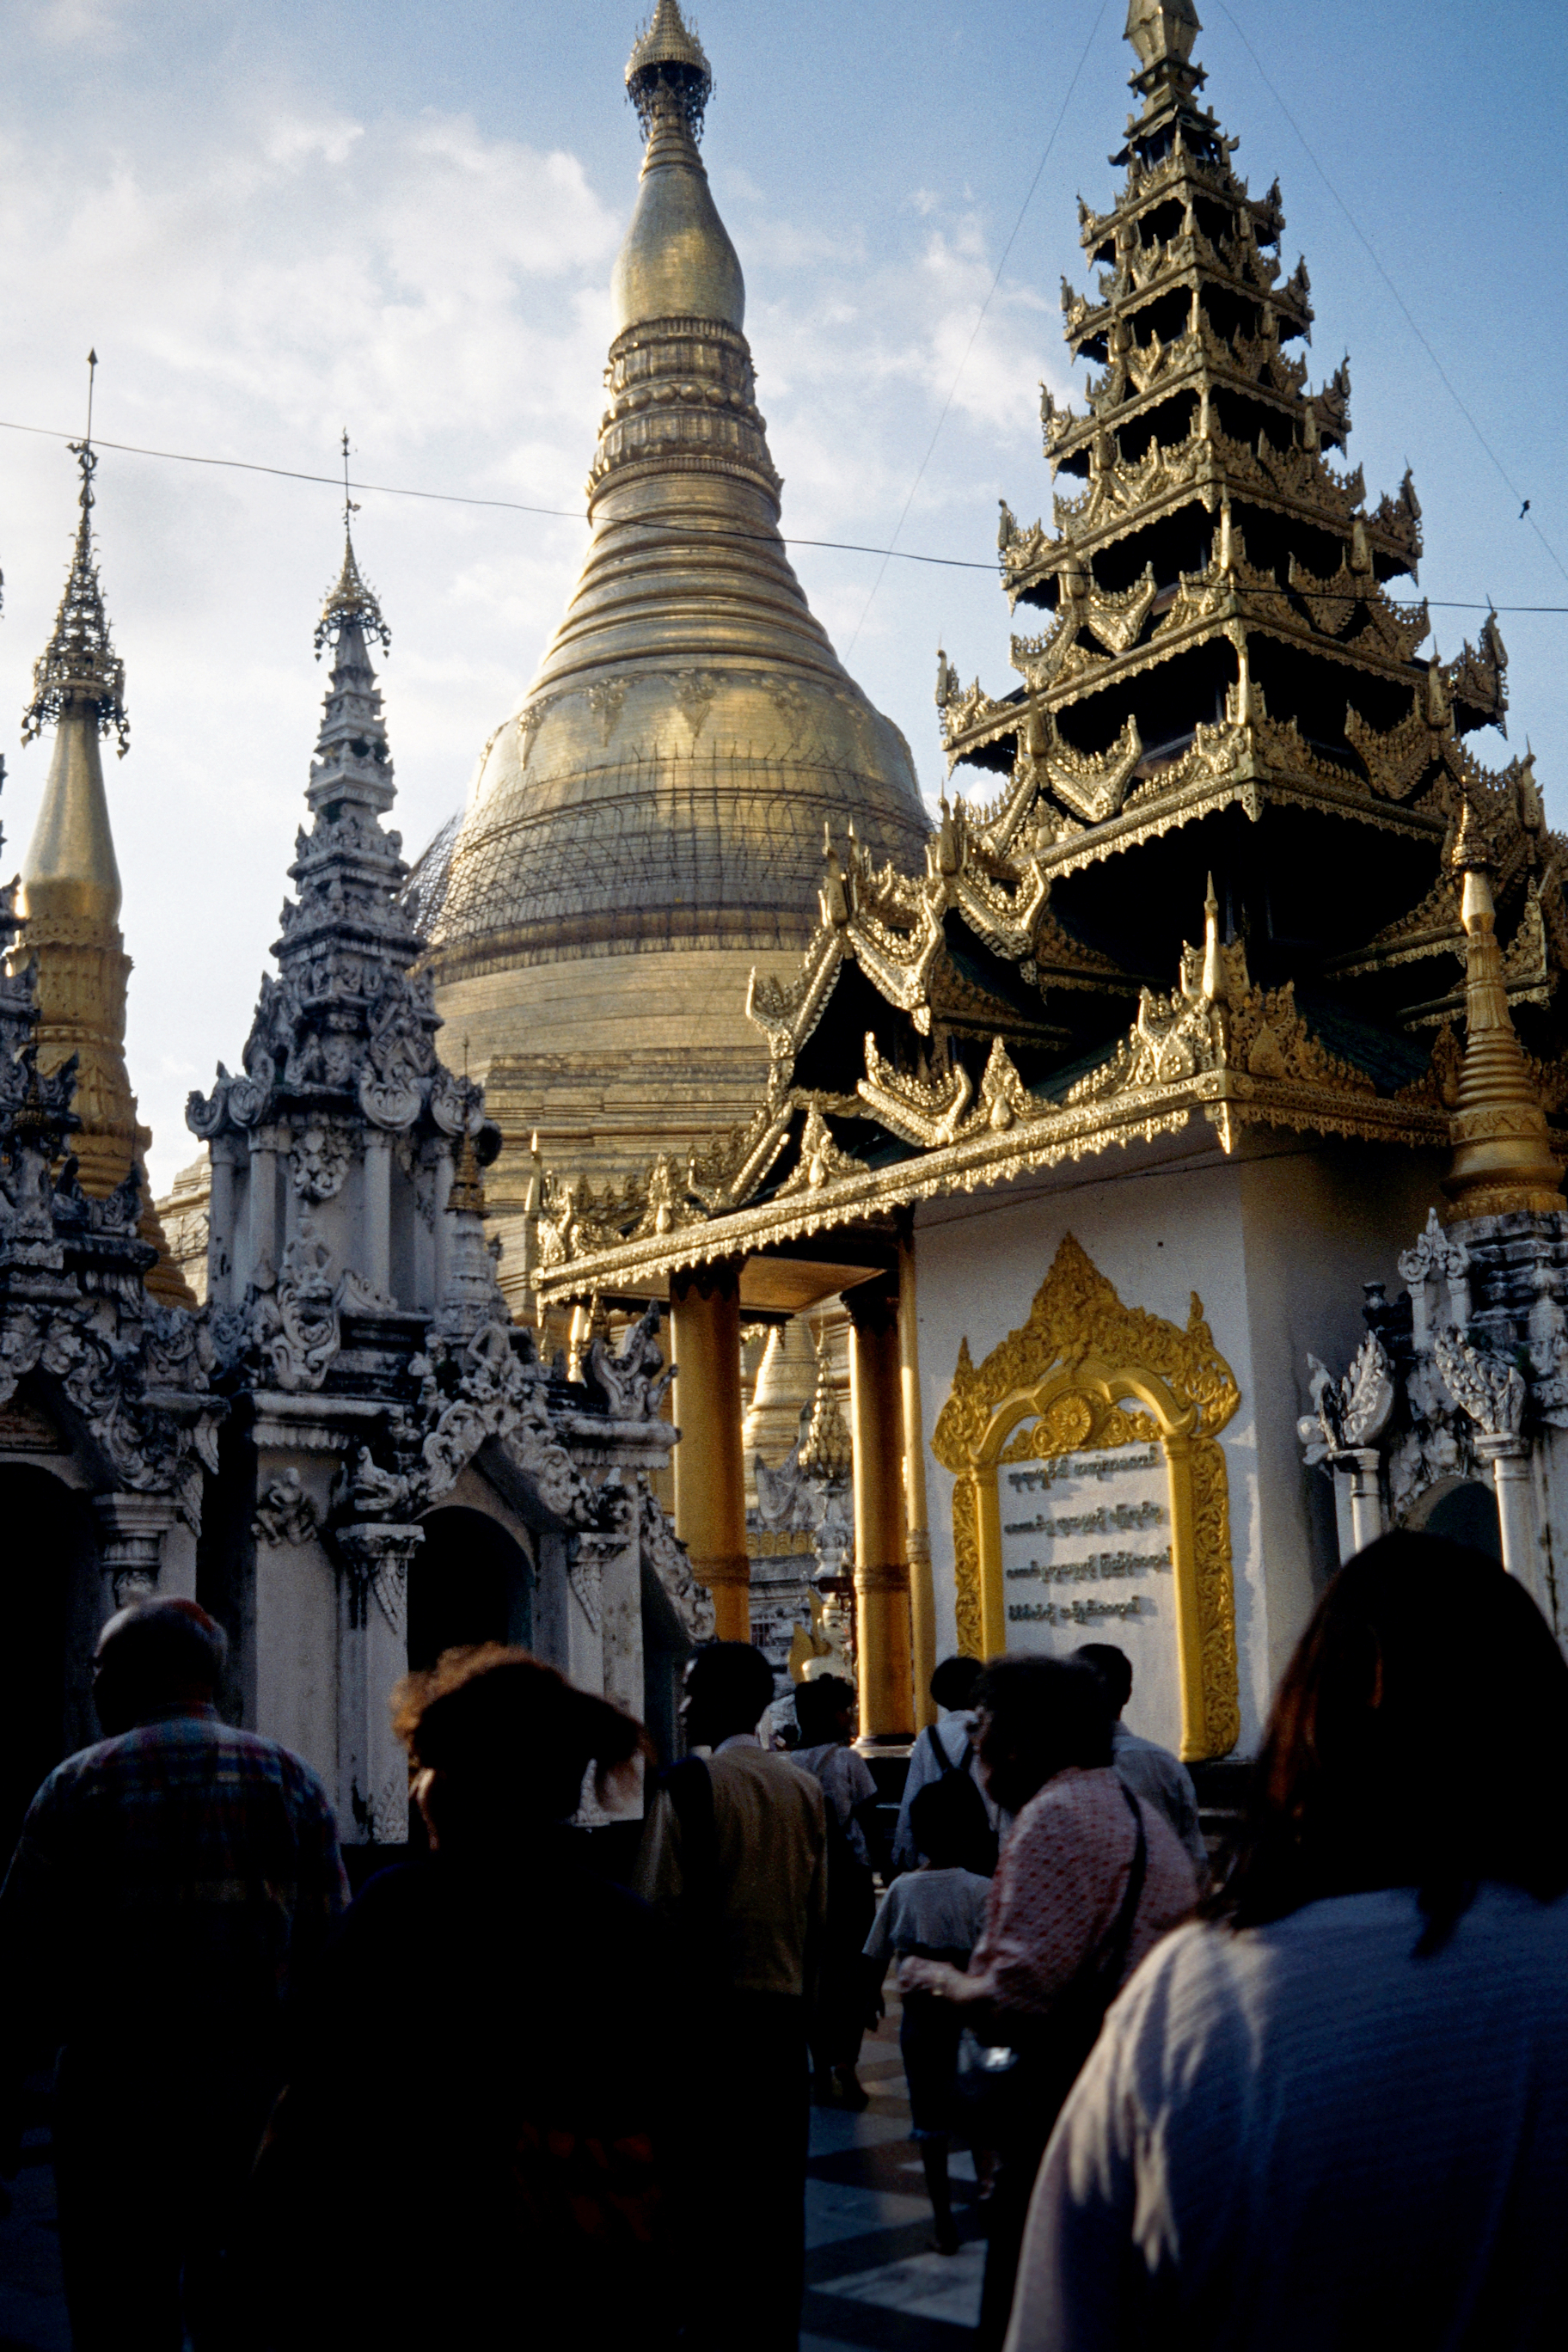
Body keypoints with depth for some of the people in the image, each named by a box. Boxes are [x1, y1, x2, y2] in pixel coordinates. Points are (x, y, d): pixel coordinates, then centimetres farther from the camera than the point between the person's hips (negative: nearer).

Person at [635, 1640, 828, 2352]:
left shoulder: (692, 1781, -12)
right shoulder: (805, 1786, 5)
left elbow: (662, 1906, -12)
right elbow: (818, 1909, 9)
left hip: (709, 2003, -5)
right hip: (784, 2003, 5)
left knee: (709, 2178, 3)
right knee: (777, 2177, 12)